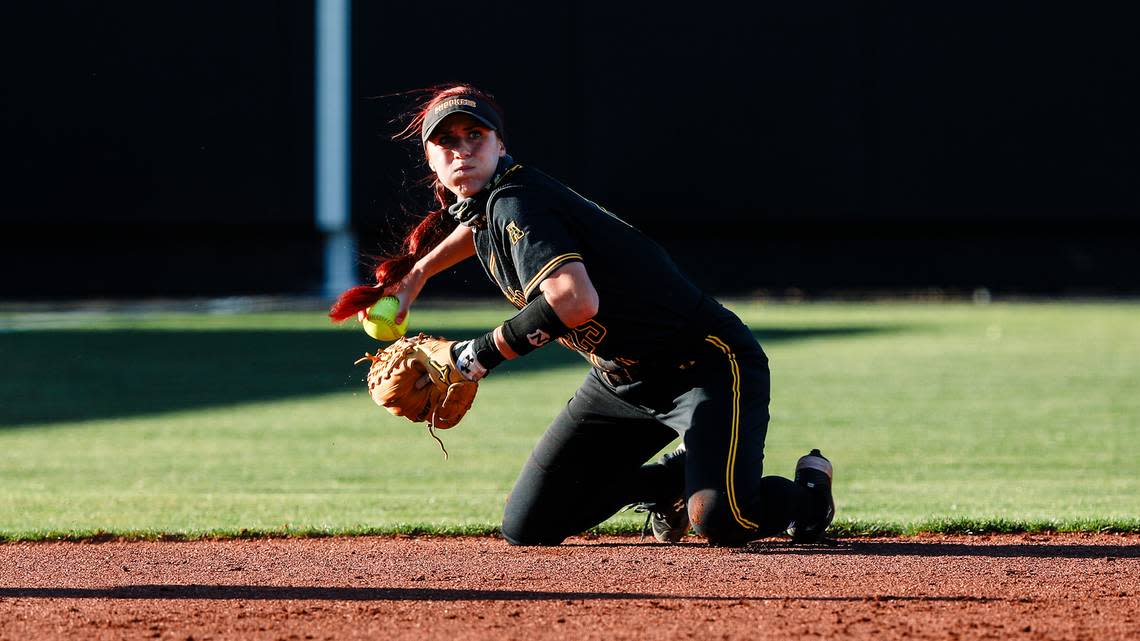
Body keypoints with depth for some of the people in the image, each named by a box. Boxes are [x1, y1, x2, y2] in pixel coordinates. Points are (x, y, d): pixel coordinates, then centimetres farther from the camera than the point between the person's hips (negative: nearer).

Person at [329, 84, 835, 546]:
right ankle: (675, 478, 25)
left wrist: (482, 353, -29)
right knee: (526, 529, 6)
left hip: (707, 361, -9)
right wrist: (416, 274, 40)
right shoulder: (482, 203, 5)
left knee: (720, 519, -31)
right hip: (620, 382, 9)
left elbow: (576, 301, -39)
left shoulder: (515, 202, -23)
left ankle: (808, 487, 4)